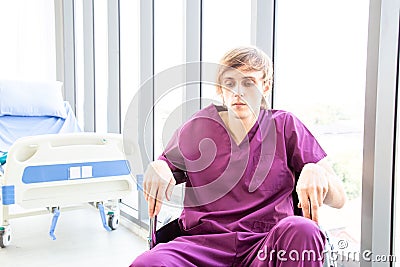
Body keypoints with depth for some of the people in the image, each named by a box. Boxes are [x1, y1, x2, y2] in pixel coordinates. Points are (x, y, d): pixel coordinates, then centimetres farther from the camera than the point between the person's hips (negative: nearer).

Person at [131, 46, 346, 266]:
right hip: (202, 243, 1)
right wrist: (155, 168, -5)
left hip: (267, 243, 0)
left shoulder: (285, 126, 10)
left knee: (302, 229, -34)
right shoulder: (198, 128, 13)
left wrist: (315, 172, -16)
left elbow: (338, 199, 7)